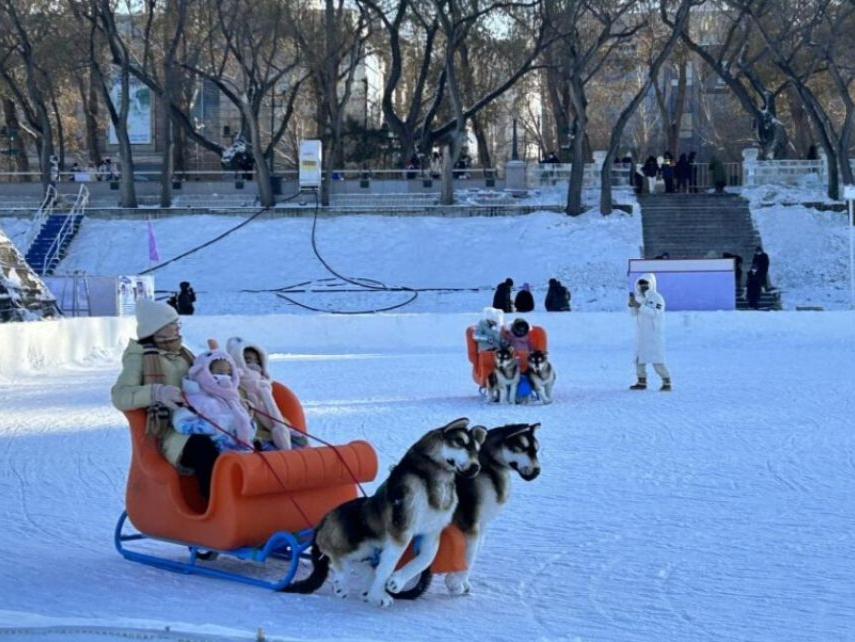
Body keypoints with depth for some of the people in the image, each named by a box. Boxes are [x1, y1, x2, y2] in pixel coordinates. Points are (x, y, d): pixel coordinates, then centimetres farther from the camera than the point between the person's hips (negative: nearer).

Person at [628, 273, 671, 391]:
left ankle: (667, 382, -6)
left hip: (654, 333, -8)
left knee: (657, 360, -11)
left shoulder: (657, 298, -9)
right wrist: (632, 303, -12)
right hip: (641, 333, 8)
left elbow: (654, 313, -23)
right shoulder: (640, 297, 12)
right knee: (639, 358, 7)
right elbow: (634, 313, 8)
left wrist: (640, 306, -29)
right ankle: (642, 382, 14)